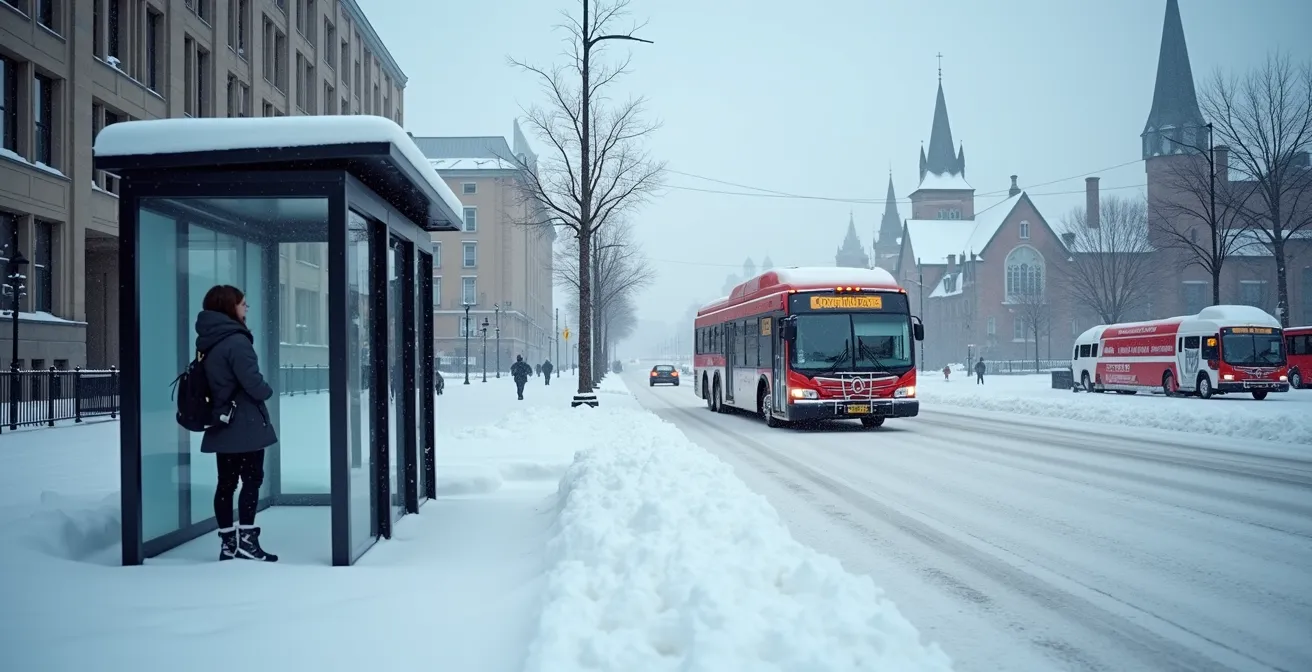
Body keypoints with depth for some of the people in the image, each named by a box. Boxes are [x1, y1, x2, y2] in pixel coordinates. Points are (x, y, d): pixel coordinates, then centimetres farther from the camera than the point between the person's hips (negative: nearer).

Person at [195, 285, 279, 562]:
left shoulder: (207, 341, 10)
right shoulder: (236, 341, -18)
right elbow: (253, 383, -19)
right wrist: (268, 392, -1)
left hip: (222, 424, 8)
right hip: (245, 425, -8)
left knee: (226, 482, 9)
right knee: (251, 480, -1)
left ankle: (228, 542, 13)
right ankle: (246, 539, -2)